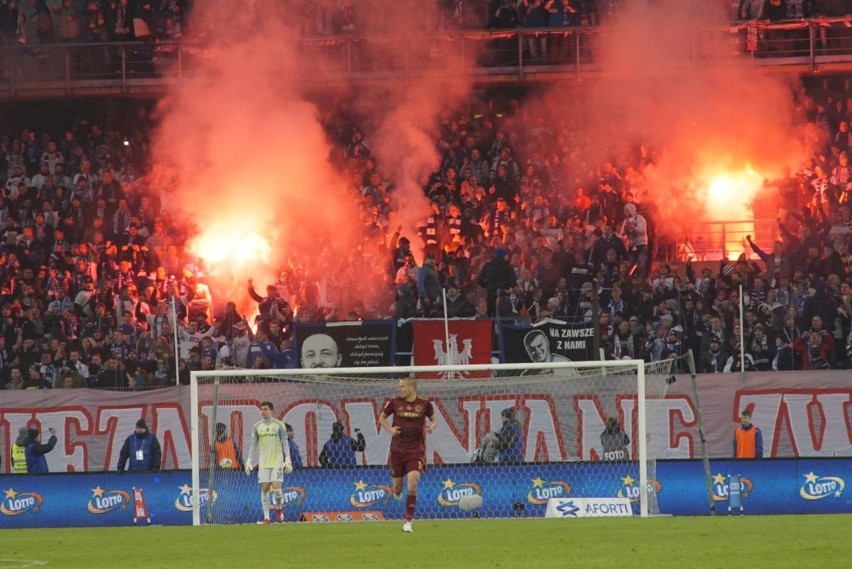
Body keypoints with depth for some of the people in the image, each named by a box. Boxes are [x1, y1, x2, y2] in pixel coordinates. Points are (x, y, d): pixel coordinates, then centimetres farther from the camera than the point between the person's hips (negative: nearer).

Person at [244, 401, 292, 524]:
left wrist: (288, 460, -9)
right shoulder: (257, 426, 8)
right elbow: (254, 444, 12)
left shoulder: (279, 425, 0)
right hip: (263, 463, 3)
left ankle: (279, 508, 16)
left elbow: (285, 443, 0)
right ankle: (266, 518, 2)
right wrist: (249, 461, 4)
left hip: (277, 461, -3)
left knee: (276, 486, -13)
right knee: (265, 488, -2)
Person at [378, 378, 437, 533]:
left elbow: (433, 419, 13)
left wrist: (432, 426, -9)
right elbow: (382, 418, 13)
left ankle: (408, 521, -12)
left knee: (413, 481, -19)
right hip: (397, 449, 2)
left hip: (416, 449, -2)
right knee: (397, 487, 6)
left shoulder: (424, 404, -2)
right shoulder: (394, 403, 0)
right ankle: (397, 491, 48)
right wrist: (390, 429, -6)